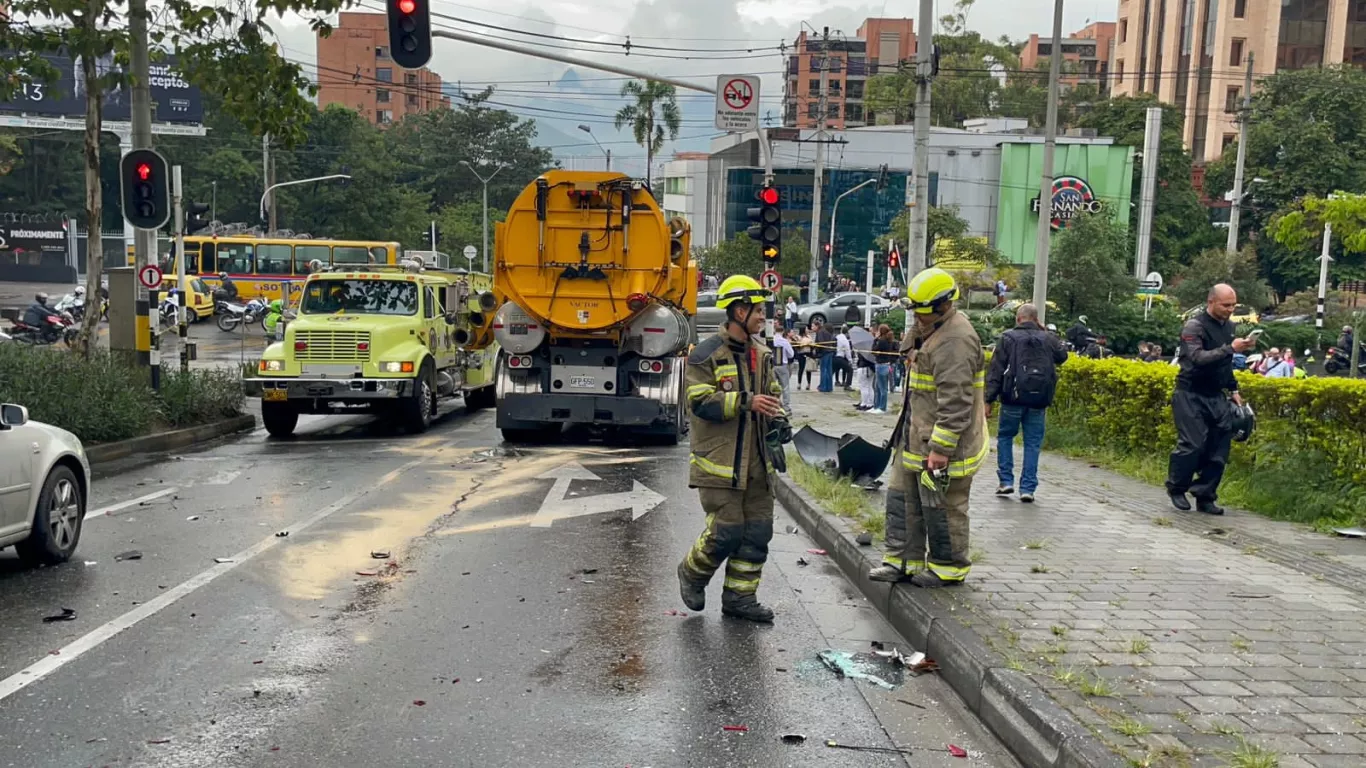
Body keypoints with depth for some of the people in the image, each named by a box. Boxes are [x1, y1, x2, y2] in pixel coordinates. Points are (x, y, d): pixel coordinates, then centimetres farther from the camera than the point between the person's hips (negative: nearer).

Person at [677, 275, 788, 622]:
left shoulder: (761, 355, 14)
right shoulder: (707, 354, -10)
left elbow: (771, 395, 24)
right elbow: (700, 401, -18)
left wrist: (779, 420, 4)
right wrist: (746, 401, -25)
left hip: (755, 462, 8)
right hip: (720, 462, -7)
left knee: (757, 531, 8)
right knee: (727, 531, -7)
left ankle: (739, 596, 20)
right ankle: (692, 572, 21)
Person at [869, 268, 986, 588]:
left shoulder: (956, 340, -22)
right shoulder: (929, 330, 12)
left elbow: (956, 401, -27)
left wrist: (941, 448, -27)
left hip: (944, 442, -10)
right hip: (916, 437, 11)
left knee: (942, 506, 3)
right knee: (903, 496, 15)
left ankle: (949, 567, 19)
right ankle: (902, 559, 24)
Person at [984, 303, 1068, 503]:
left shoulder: (1008, 338, -2)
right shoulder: (1048, 338, 6)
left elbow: (996, 370, -6)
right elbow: (1062, 357, 25)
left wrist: (989, 399, -4)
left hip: (1013, 398, -2)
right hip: (1039, 400, 2)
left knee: (1005, 437, 15)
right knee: (1033, 443, 7)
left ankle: (1006, 481, 10)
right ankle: (1028, 488, 5)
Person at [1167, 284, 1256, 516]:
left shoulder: (1228, 326, 12)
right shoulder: (1194, 326, -12)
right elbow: (1198, 358, -27)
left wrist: (1233, 389, 18)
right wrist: (1231, 348, -32)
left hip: (1216, 396, 7)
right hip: (1191, 395, -7)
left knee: (1218, 448, 1)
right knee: (1192, 445, -11)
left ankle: (1205, 496, 11)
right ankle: (1176, 488, 10)